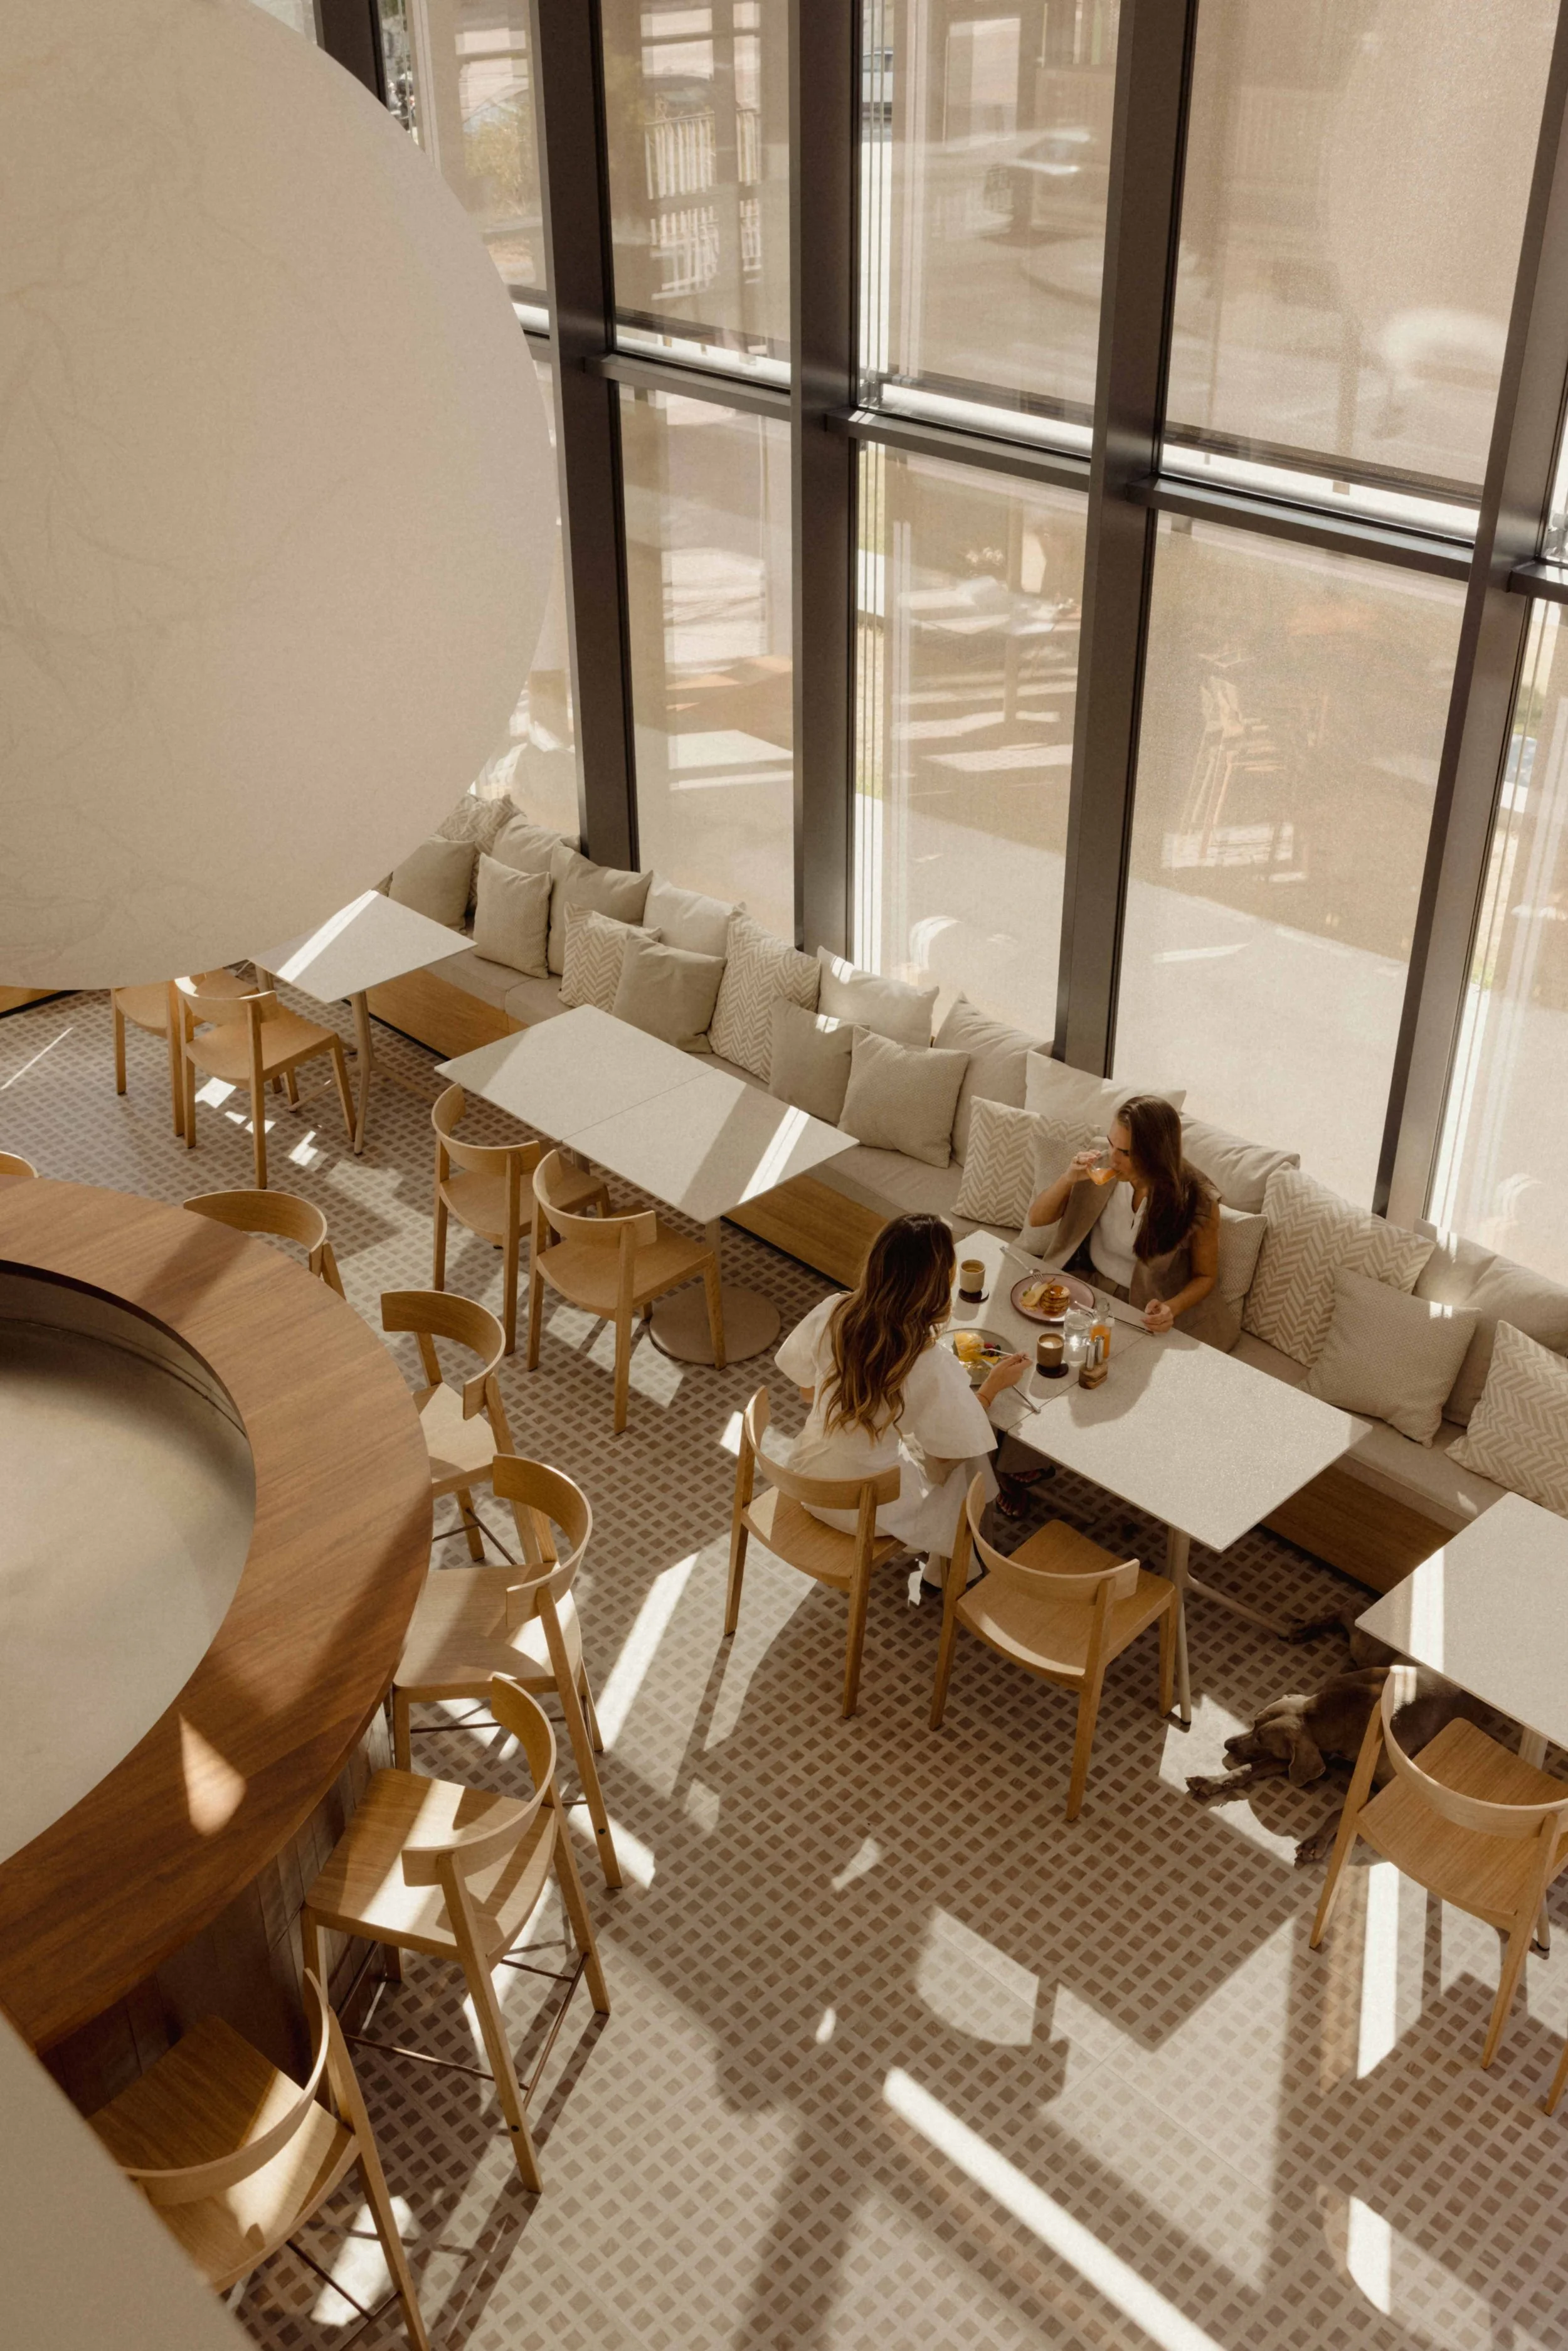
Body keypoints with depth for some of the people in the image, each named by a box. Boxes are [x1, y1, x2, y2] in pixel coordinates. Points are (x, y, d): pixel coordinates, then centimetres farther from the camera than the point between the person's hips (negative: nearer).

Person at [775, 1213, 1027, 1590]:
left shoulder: (833, 1313, -19)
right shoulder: (931, 1365, -31)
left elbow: (806, 1389, -1)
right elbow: (956, 1443, -14)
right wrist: (992, 1386, 1)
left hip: (807, 1478, 5)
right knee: (972, 1463, 20)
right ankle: (944, 1574, 41)